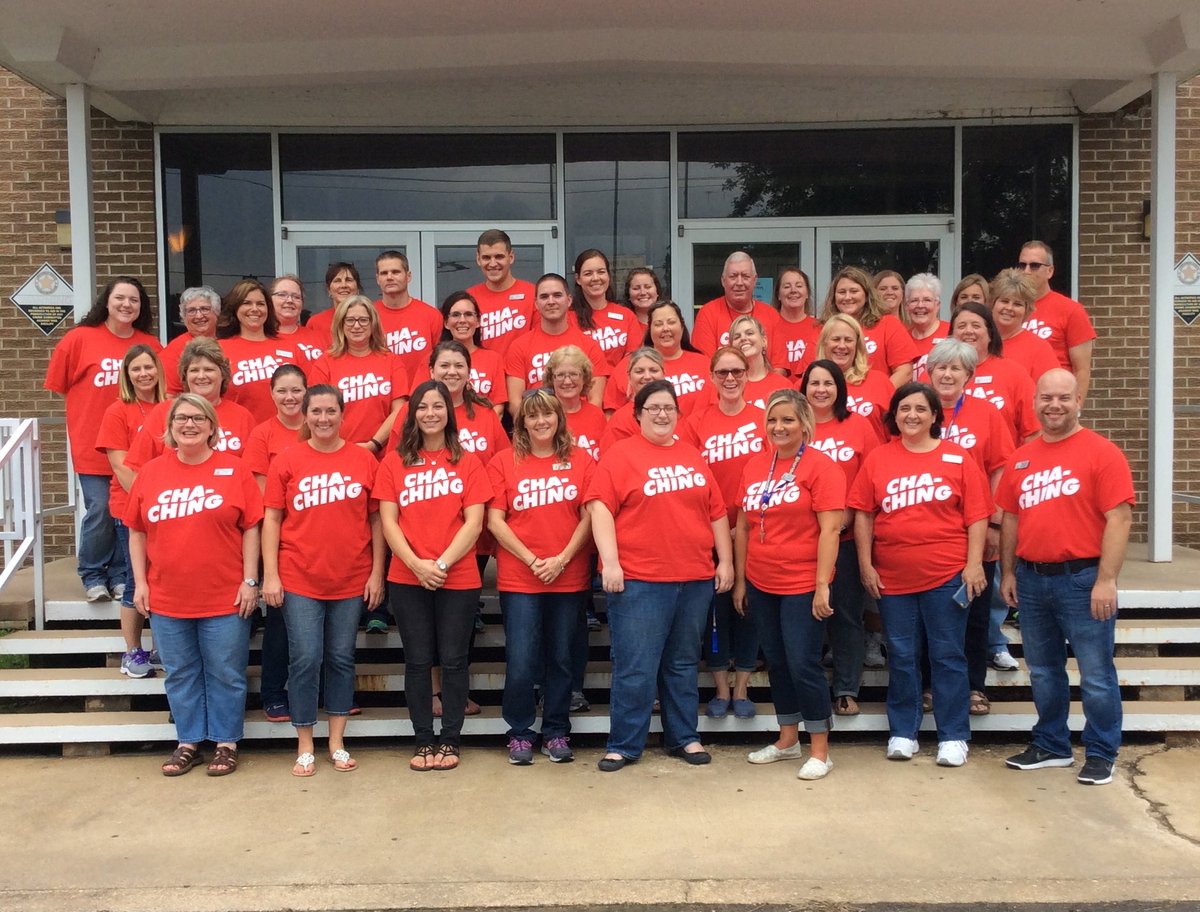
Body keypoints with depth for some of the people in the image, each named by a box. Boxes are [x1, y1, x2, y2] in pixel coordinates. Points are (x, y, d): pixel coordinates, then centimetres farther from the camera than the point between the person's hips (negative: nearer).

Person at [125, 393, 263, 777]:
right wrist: (140, 582, 4)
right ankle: (188, 743, 28)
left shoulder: (233, 469, -3)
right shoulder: (150, 472, 4)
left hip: (225, 598, -3)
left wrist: (250, 580, -7)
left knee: (226, 674, 7)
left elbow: (250, 528, -3)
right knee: (181, 674, 14)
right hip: (167, 599, 3)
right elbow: (137, 532, 9)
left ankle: (226, 743, 21)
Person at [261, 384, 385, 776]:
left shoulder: (364, 460, 1)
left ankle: (337, 743, 22)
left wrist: (377, 572, 0)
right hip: (299, 580, -1)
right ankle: (304, 747, 16)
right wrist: (270, 575, -4)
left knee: (341, 659, 10)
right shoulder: (287, 460, 0)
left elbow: (376, 519, 4)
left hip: (351, 580, 1)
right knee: (305, 659, 1)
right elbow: (271, 519, 1)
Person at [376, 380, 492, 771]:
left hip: (458, 578, -1)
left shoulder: (467, 462, 3)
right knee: (418, 661, 7)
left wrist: (442, 564, -13)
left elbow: (473, 522, -3)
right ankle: (423, 741, 18)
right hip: (407, 579, 1)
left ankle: (450, 741, 17)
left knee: (453, 661, 5)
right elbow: (388, 521, 0)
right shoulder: (395, 462, 5)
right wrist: (417, 564, -12)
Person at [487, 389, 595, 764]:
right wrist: (532, 560, -10)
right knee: (520, 662, -1)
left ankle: (557, 732, 24)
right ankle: (519, 733, 17)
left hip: (570, 578, 1)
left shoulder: (581, 462, 4)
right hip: (518, 580, -1)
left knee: (561, 659, 10)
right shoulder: (504, 463, 2)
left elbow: (589, 517, 0)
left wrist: (562, 559, -11)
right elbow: (495, 521, -3)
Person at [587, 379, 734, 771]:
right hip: (638, 580, -4)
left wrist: (725, 561, 9)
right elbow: (600, 507, -9)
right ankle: (624, 745, 12)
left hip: (695, 579, 5)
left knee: (683, 664, 15)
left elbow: (717, 512, 14)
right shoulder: (621, 455, -2)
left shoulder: (693, 457, 12)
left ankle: (683, 737, 26)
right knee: (635, 668, 1)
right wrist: (610, 562, -16)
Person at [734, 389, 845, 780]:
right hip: (760, 585, 6)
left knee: (803, 665, -3)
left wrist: (822, 585, -17)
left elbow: (830, 529, -13)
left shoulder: (820, 466, -9)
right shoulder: (754, 466, 7)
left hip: (802, 586, -6)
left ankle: (820, 751, 12)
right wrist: (740, 580, 11)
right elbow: (743, 527, 12)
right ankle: (787, 740, 30)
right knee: (776, 663, 14)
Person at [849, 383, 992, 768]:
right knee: (901, 657, 10)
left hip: (947, 576, -1)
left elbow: (977, 516, -1)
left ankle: (953, 737, 17)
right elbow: (863, 515, 4)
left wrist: (974, 564, -8)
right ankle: (902, 733, 22)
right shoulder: (877, 458, 4)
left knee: (947, 657, 6)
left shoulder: (957, 458, 0)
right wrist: (865, 565, -1)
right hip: (892, 577, 2)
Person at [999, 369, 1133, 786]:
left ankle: (1101, 754, 19)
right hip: (1031, 579, 5)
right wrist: (1008, 572, 11)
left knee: (1095, 674, 4)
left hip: (1082, 579, -5)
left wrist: (1106, 580, -16)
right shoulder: (1020, 458, 9)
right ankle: (1051, 745, 31)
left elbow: (1119, 519, -12)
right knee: (1043, 672, 16)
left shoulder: (1102, 452, -7)